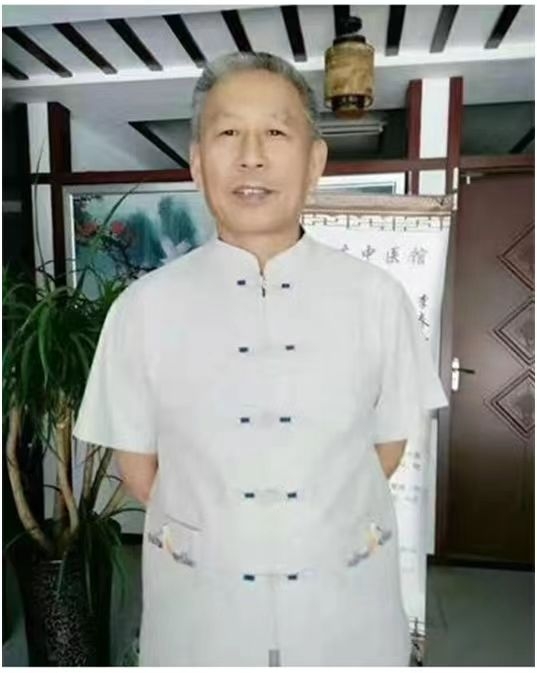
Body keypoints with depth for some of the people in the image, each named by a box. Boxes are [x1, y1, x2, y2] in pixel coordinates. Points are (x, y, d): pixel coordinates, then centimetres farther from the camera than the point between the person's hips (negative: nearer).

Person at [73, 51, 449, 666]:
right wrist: (215, 524, 2)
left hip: (349, 598, 1)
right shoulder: (143, 307, -11)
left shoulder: (377, 297, -11)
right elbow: (138, 471, -1)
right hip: (196, 604, 0)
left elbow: (387, 448, 0)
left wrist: (316, 522, 2)